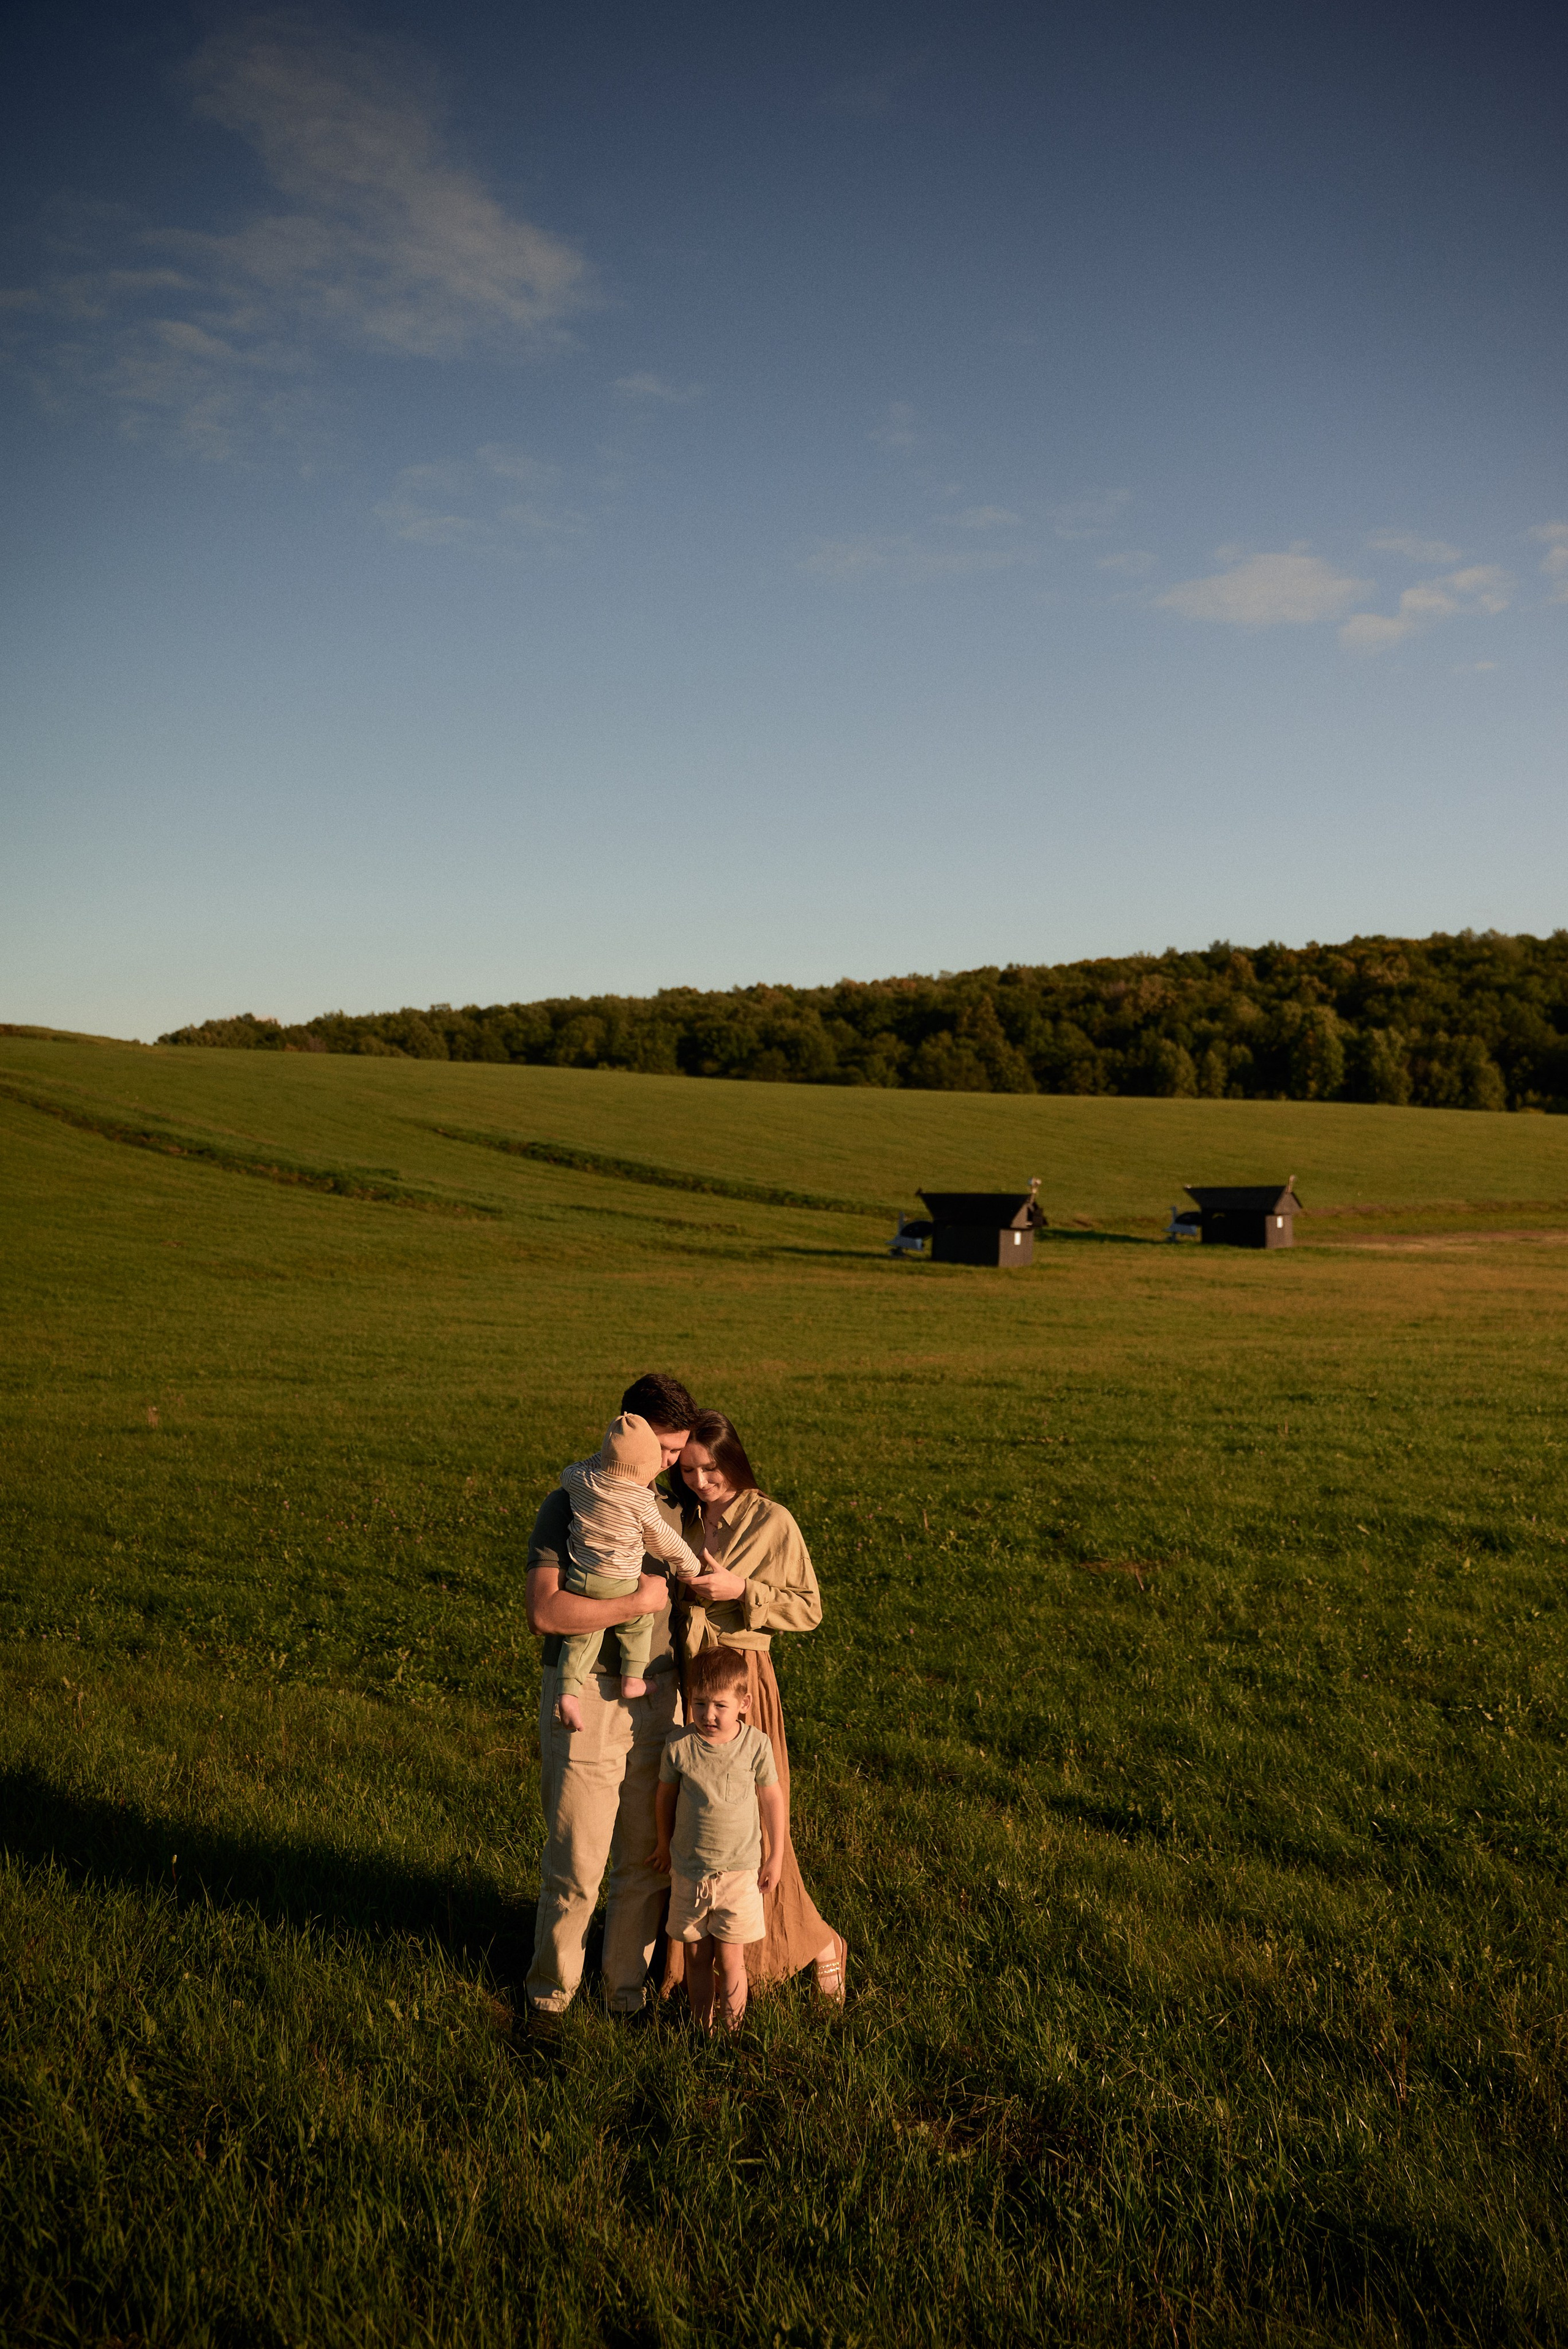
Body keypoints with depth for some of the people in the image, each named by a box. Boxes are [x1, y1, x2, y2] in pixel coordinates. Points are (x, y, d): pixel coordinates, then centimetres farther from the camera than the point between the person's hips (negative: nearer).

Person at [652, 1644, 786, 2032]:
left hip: (739, 1872, -1)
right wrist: (665, 1844, 18)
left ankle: (732, 2032, 17)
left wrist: (775, 1857, 5)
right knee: (697, 1957, 12)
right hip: (688, 1872, 2)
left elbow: (773, 1800, 0)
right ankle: (702, 2029, 28)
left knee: (730, 1961, 1)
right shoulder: (679, 1746, -11)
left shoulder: (756, 1745, -12)